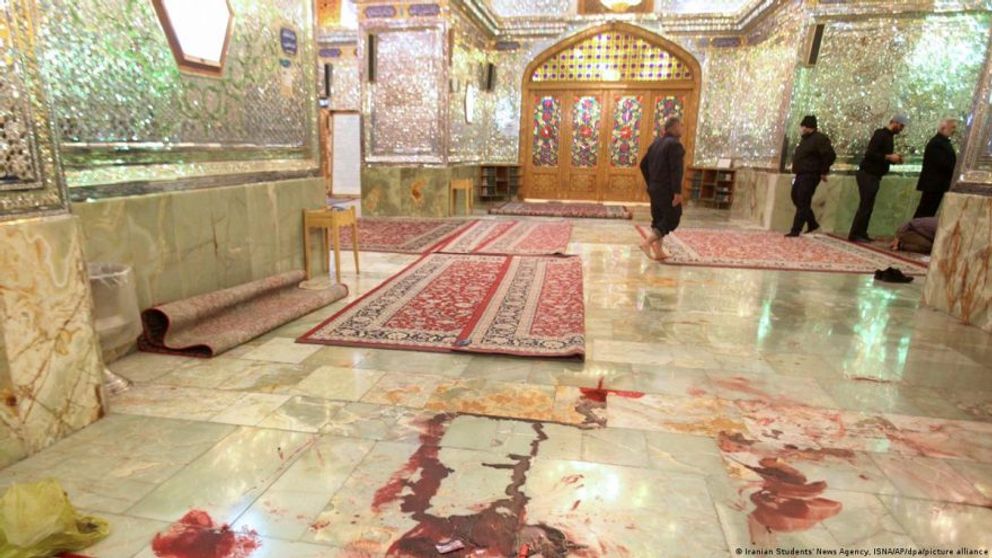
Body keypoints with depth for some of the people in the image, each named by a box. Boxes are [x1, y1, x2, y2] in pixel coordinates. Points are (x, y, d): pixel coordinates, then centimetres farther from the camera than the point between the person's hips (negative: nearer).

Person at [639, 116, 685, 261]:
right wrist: (677, 191, -21)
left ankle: (658, 251, 15)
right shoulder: (675, 144, -14)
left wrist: (650, 183, 22)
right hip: (667, 190, -9)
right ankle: (647, 242, -13)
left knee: (658, 219, 13)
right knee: (672, 219, -1)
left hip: (655, 188, 9)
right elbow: (675, 170, -22)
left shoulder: (656, 143, 13)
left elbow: (643, 165, 17)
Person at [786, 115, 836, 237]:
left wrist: (823, 171, -14)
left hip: (810, 176, -10)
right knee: (796, 198, 15)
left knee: (803, 203, -9)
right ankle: (812, 223, 27)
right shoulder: (805, 139, 16)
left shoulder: (819, 139, -13)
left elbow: (831, 155, -18)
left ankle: (796, 230, -8)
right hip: (801, 174, 10)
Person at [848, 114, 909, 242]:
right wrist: (889, 157, -19)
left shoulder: (889, 136, 18)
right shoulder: (880, 134, -11)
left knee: (868, 206, 7)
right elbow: (869, 154, -20)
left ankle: (861, 233, 9)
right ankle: (855, 234, -9)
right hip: (867, 174, -9)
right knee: (865, 205, -11)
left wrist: (894, 159, 5)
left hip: (875, 176, 9)